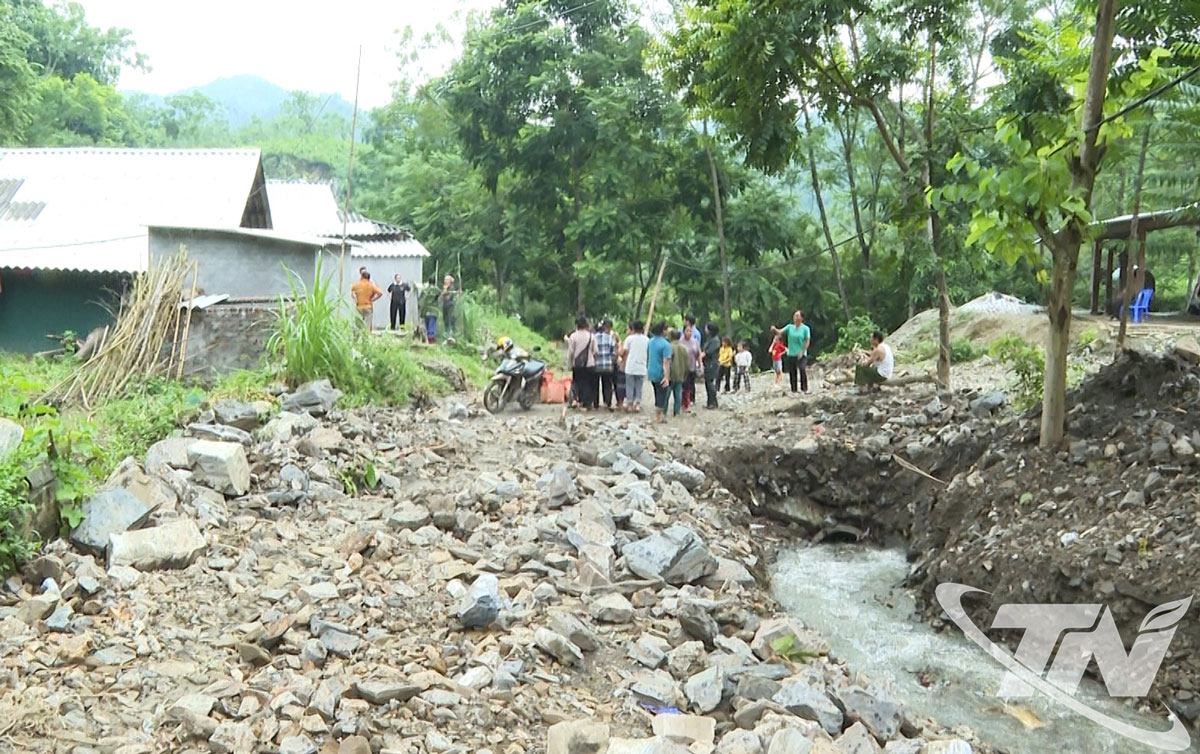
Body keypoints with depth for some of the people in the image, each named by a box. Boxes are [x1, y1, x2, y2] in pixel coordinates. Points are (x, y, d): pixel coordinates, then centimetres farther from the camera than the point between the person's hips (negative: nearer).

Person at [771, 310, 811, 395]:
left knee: (802, 369, -21)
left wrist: (802, 352, -11)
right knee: (792, 373, 5)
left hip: (801, 355, -3)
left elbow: (807, 341, -3)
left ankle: (804, 389, -9)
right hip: (791, 354, 3)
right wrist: (775, 329, -26)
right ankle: (794, 390, 16)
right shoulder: (789, 327, 7)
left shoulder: (805, 328, -2)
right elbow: (780, 332, -3)